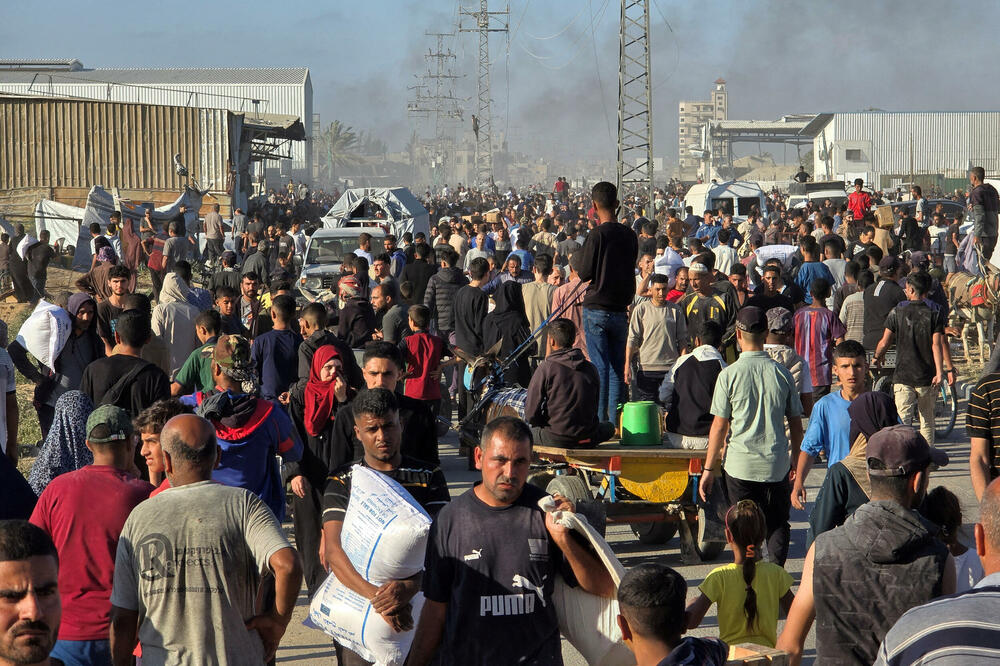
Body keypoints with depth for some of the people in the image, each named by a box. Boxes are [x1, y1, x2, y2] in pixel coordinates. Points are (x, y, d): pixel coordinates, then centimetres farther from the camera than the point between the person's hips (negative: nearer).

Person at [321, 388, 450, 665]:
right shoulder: (342, 481, 3)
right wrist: (376, 596, -26)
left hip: (417, 602, 0)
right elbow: (334, 551, -10)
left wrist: (410, 586, -27)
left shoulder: (429, 477, 4)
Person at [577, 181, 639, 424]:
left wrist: (580, 265, 9)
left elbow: (584, 273, -10)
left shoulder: (597, 235, -13)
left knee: (600, 367, -2)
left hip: (597, 309, -4)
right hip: (620, 308, 5)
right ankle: (615, 420, 12)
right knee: (617, 368, 10)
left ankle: (599, 420, -1)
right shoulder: (630, 235, 3)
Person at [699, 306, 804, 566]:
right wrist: (796, 456, 23)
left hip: (741, 465, -2)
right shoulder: (781, 373, -1)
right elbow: (795, 422, 7)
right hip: (777, 464, 2)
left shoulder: (729, 374, -7)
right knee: (777, 524, 13)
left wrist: (709, 470, 1)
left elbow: (719, 427, -6)